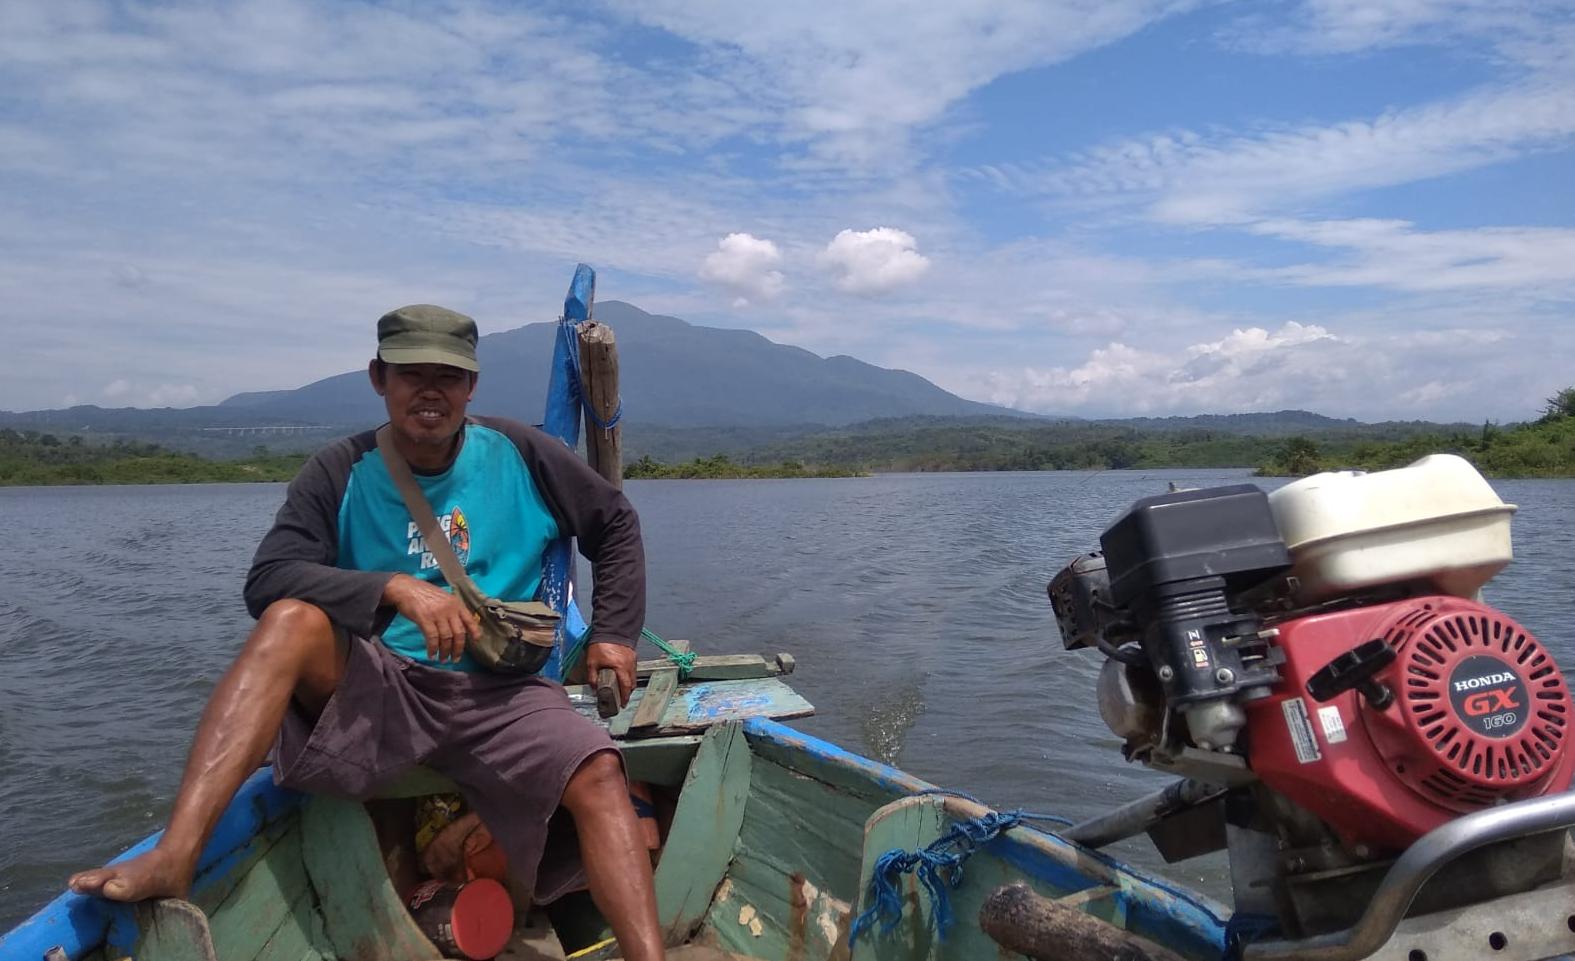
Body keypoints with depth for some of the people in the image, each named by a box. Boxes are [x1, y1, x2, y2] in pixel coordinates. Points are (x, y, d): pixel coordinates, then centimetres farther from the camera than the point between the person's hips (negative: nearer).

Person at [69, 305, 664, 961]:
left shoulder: (518, 454, 2)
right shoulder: (340, 475, 0)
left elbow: (616, 525, 13)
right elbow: (267, 581, -14)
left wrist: (614, 636, 6)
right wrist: (394, 587, -29)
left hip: (499, 692, 0)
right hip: (376, 686, 0)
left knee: (597, 773, -27)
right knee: (292, 620, -29)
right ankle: (172, 861, -36)